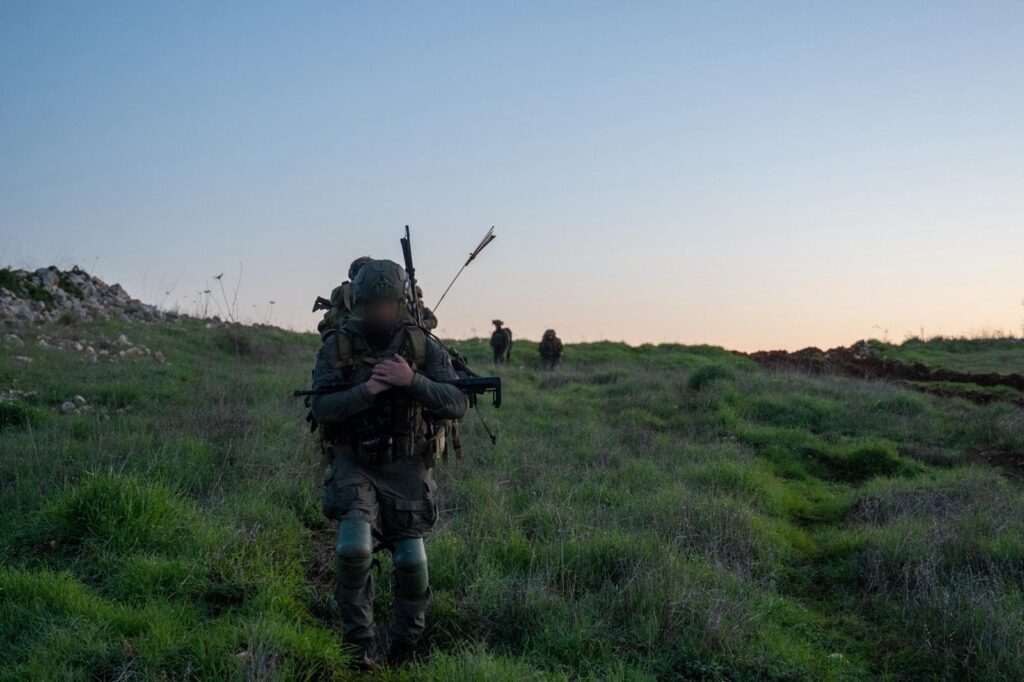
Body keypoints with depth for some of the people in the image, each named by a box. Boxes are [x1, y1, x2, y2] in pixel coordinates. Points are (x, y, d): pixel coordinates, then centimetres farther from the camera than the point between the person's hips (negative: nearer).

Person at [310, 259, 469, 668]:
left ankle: (406, 644, 24)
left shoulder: (424, 348, -6)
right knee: (354, 547, -21)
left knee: (411, 561, -3)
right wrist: (367, 390, -29)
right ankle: (360, 642, 0)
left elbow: (458, 404, -15)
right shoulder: (338, 347, -6)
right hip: (355, 465, -1)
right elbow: (321, 408, -14)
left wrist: (411, 380, -28)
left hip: (406, 469, 1)